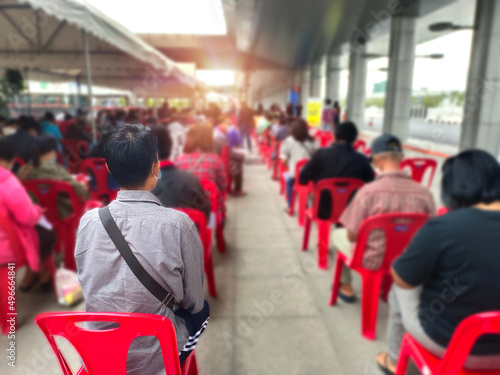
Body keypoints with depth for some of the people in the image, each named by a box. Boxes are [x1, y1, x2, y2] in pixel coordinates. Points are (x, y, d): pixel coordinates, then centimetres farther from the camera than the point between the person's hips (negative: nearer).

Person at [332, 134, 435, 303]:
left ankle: (346, 287, 39)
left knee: (338, 234, 24)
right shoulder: (425, 193, -16)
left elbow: (352, 236, -19)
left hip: (373, 261, -4)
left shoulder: (368, 191, -27)